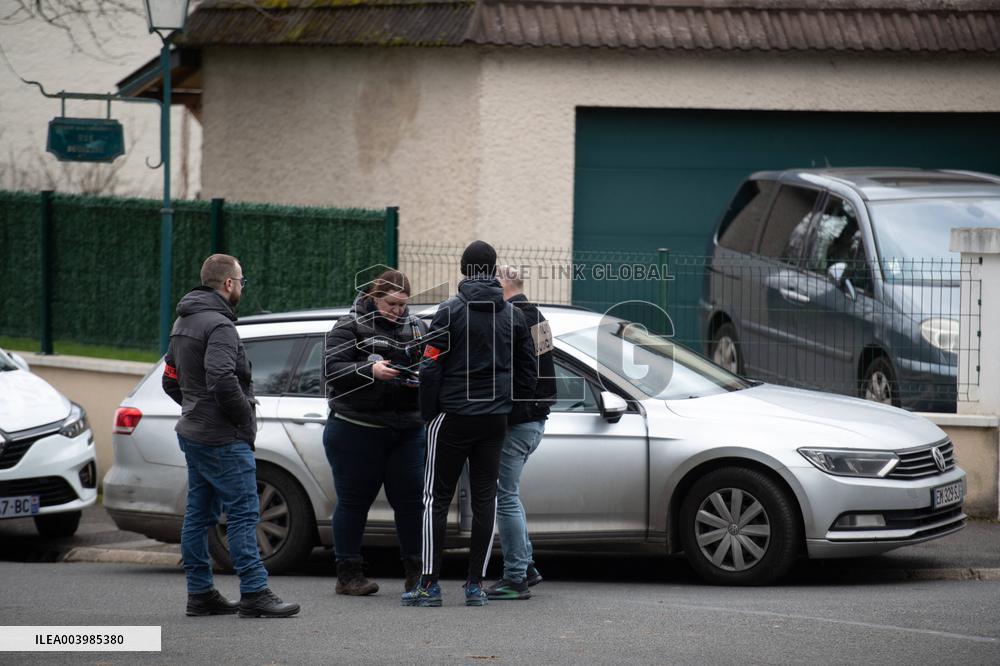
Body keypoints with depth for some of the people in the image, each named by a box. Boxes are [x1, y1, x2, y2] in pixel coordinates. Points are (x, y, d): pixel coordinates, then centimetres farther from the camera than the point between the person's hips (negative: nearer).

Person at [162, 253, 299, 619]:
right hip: (223, 438, -10)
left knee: (199, 513, 11)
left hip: (193, 433, 10)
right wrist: (246, 420, -15)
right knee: (243, 512, -10)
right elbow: (223, 381, -27)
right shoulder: (218, 325, -16)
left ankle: (200, 592, 14)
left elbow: (171, 381, 23)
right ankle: (254, 593, -12)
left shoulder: (182, 323, 16)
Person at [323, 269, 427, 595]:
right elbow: (332, 369, -10)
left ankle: (415, 572, 9)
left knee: (411, 498, 1)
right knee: (354, 501, 2)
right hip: (357, 430, -4)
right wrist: (370, 371, -24)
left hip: (407, 430, 4)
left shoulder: (415, 327, 13)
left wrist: (422, 378, -10)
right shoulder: (351, 326, -1)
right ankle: (348, 574, 9)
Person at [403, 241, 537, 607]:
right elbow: (527, 371, 12)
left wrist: (428, 414, 0)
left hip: (452, 416, -4)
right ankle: (476, 584, 5)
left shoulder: (450, 311, -8)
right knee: (485, 498, 7)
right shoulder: (514, 315, 7)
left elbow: (431, 368, -9)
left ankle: (429, 583, -4)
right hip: (495, 420, 4)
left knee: (437, 498, 1)